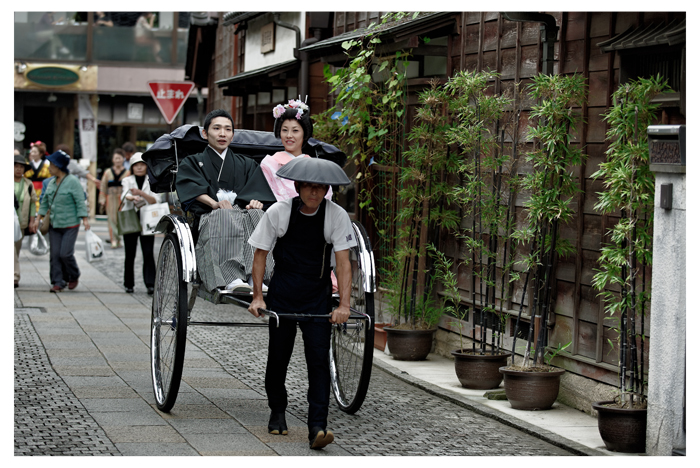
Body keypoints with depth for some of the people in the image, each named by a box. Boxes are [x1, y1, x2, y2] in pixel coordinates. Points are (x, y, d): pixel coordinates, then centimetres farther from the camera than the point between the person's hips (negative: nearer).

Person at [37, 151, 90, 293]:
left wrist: (85, 219, -17)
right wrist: (40, 217, 14)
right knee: (55, 254, -1)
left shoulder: (72, 181, -9)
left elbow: (80, 201, -11)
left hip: (70, 225, -6)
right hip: (54, 225, 6)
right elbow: (45, 201, 19)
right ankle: (57, 282, 4)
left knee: (65, 254, -11)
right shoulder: (52, 183, 11)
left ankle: (73, 277, 14)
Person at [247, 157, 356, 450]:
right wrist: (257, 297, -7)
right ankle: (277, 412, 31)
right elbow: (260, 254, -2)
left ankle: (317, 427, -14)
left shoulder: (337, 216, -8)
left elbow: (343, 261, -10)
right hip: (282, 294, 0)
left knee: (318, 358, -9)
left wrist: (344, 305, -18)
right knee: (278, 356, 7)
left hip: (317, 297, 0)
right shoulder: (278, 212, -9)